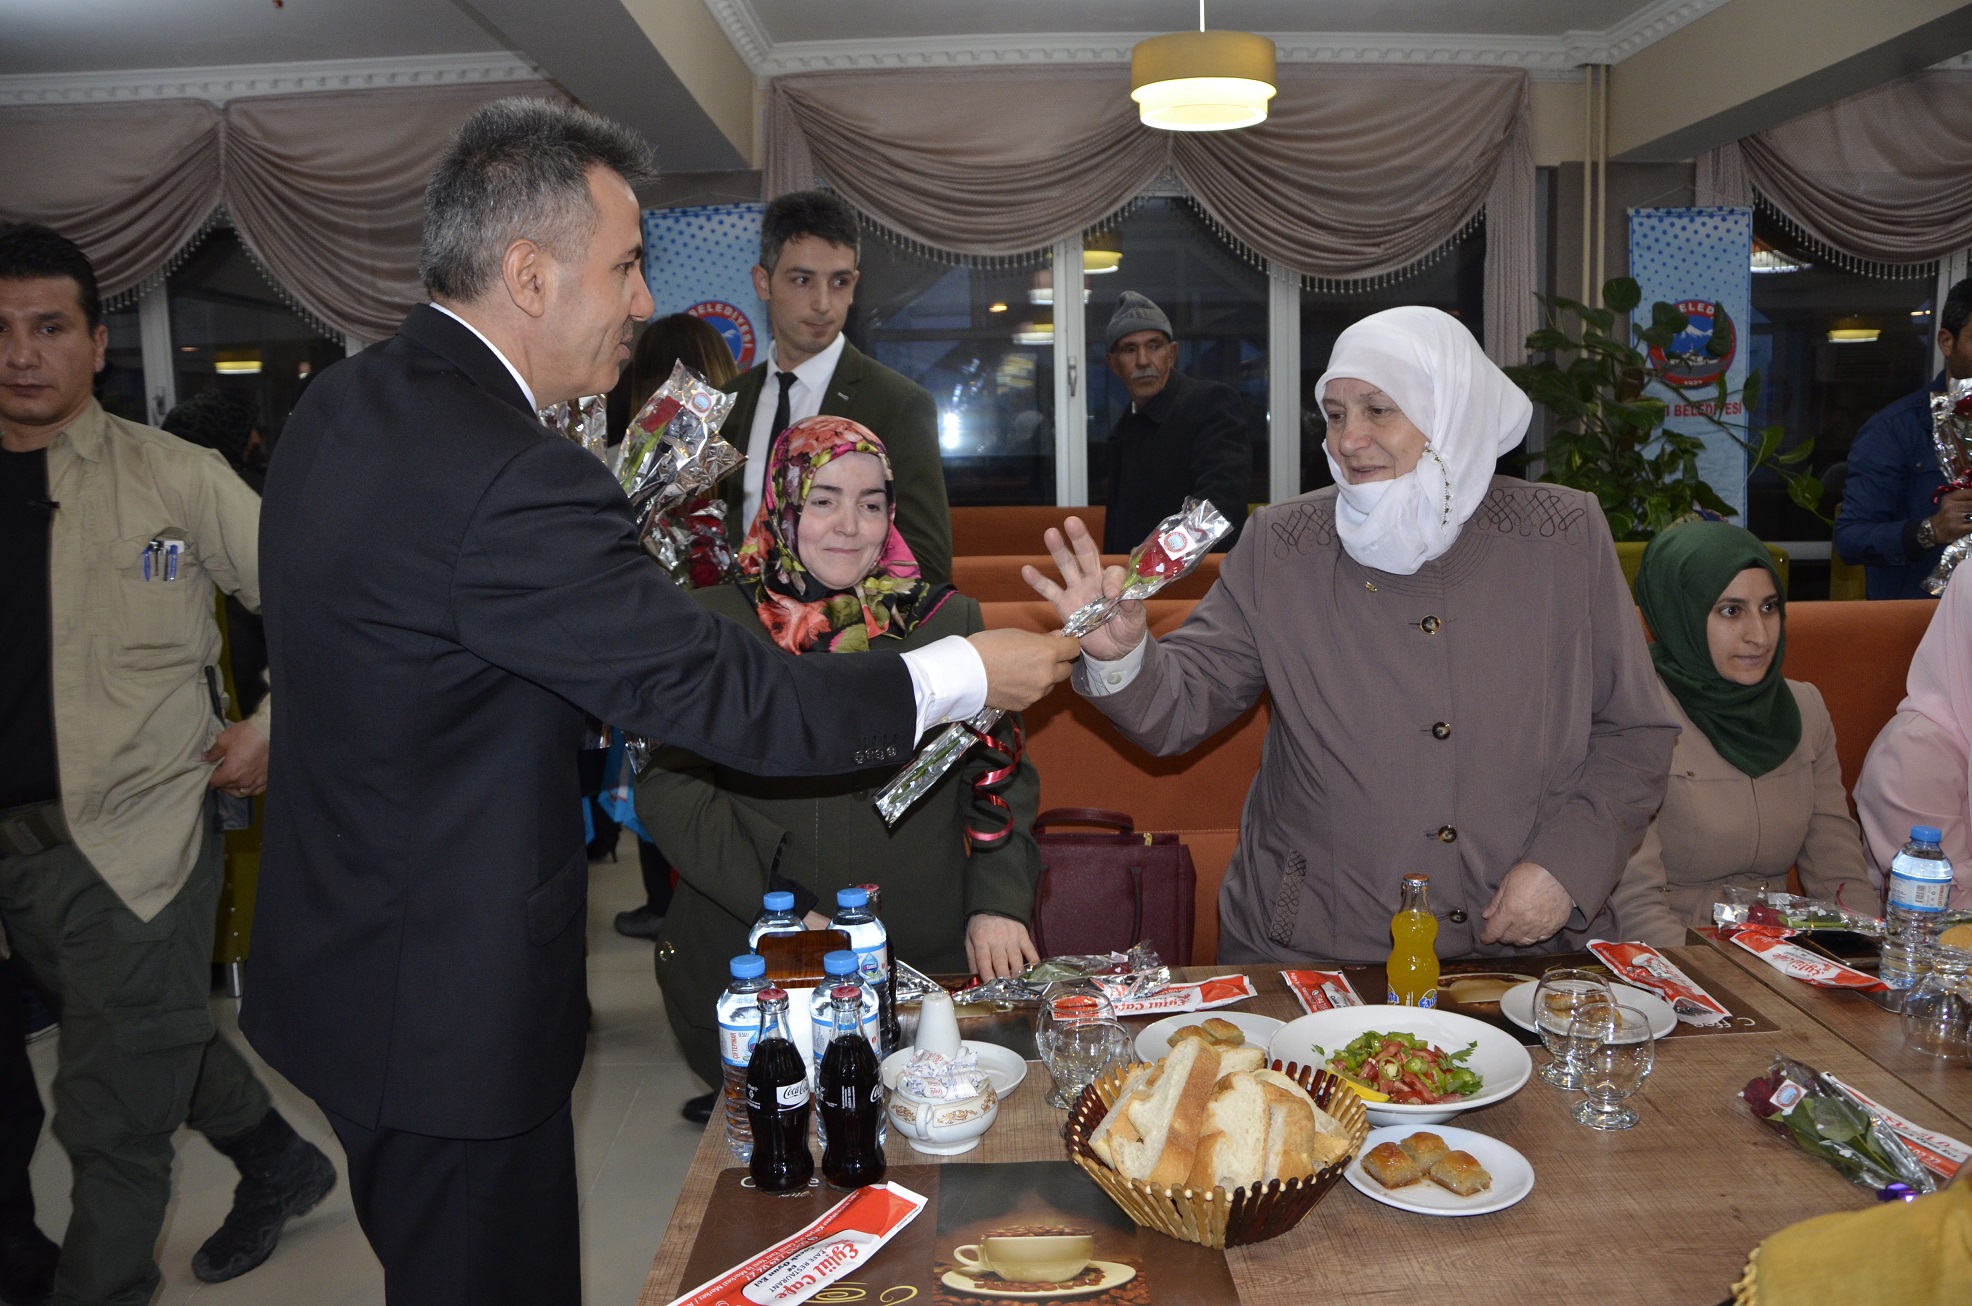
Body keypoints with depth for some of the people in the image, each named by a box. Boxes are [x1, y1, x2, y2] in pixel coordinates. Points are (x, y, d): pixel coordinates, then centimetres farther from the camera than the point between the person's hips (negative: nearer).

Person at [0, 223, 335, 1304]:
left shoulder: (174, 477, -7)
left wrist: (271, 728, -9)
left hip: (135, 842, -5)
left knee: (113, 1120, 3)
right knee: (151, 1043, 21)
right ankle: (278, 1165, 43)